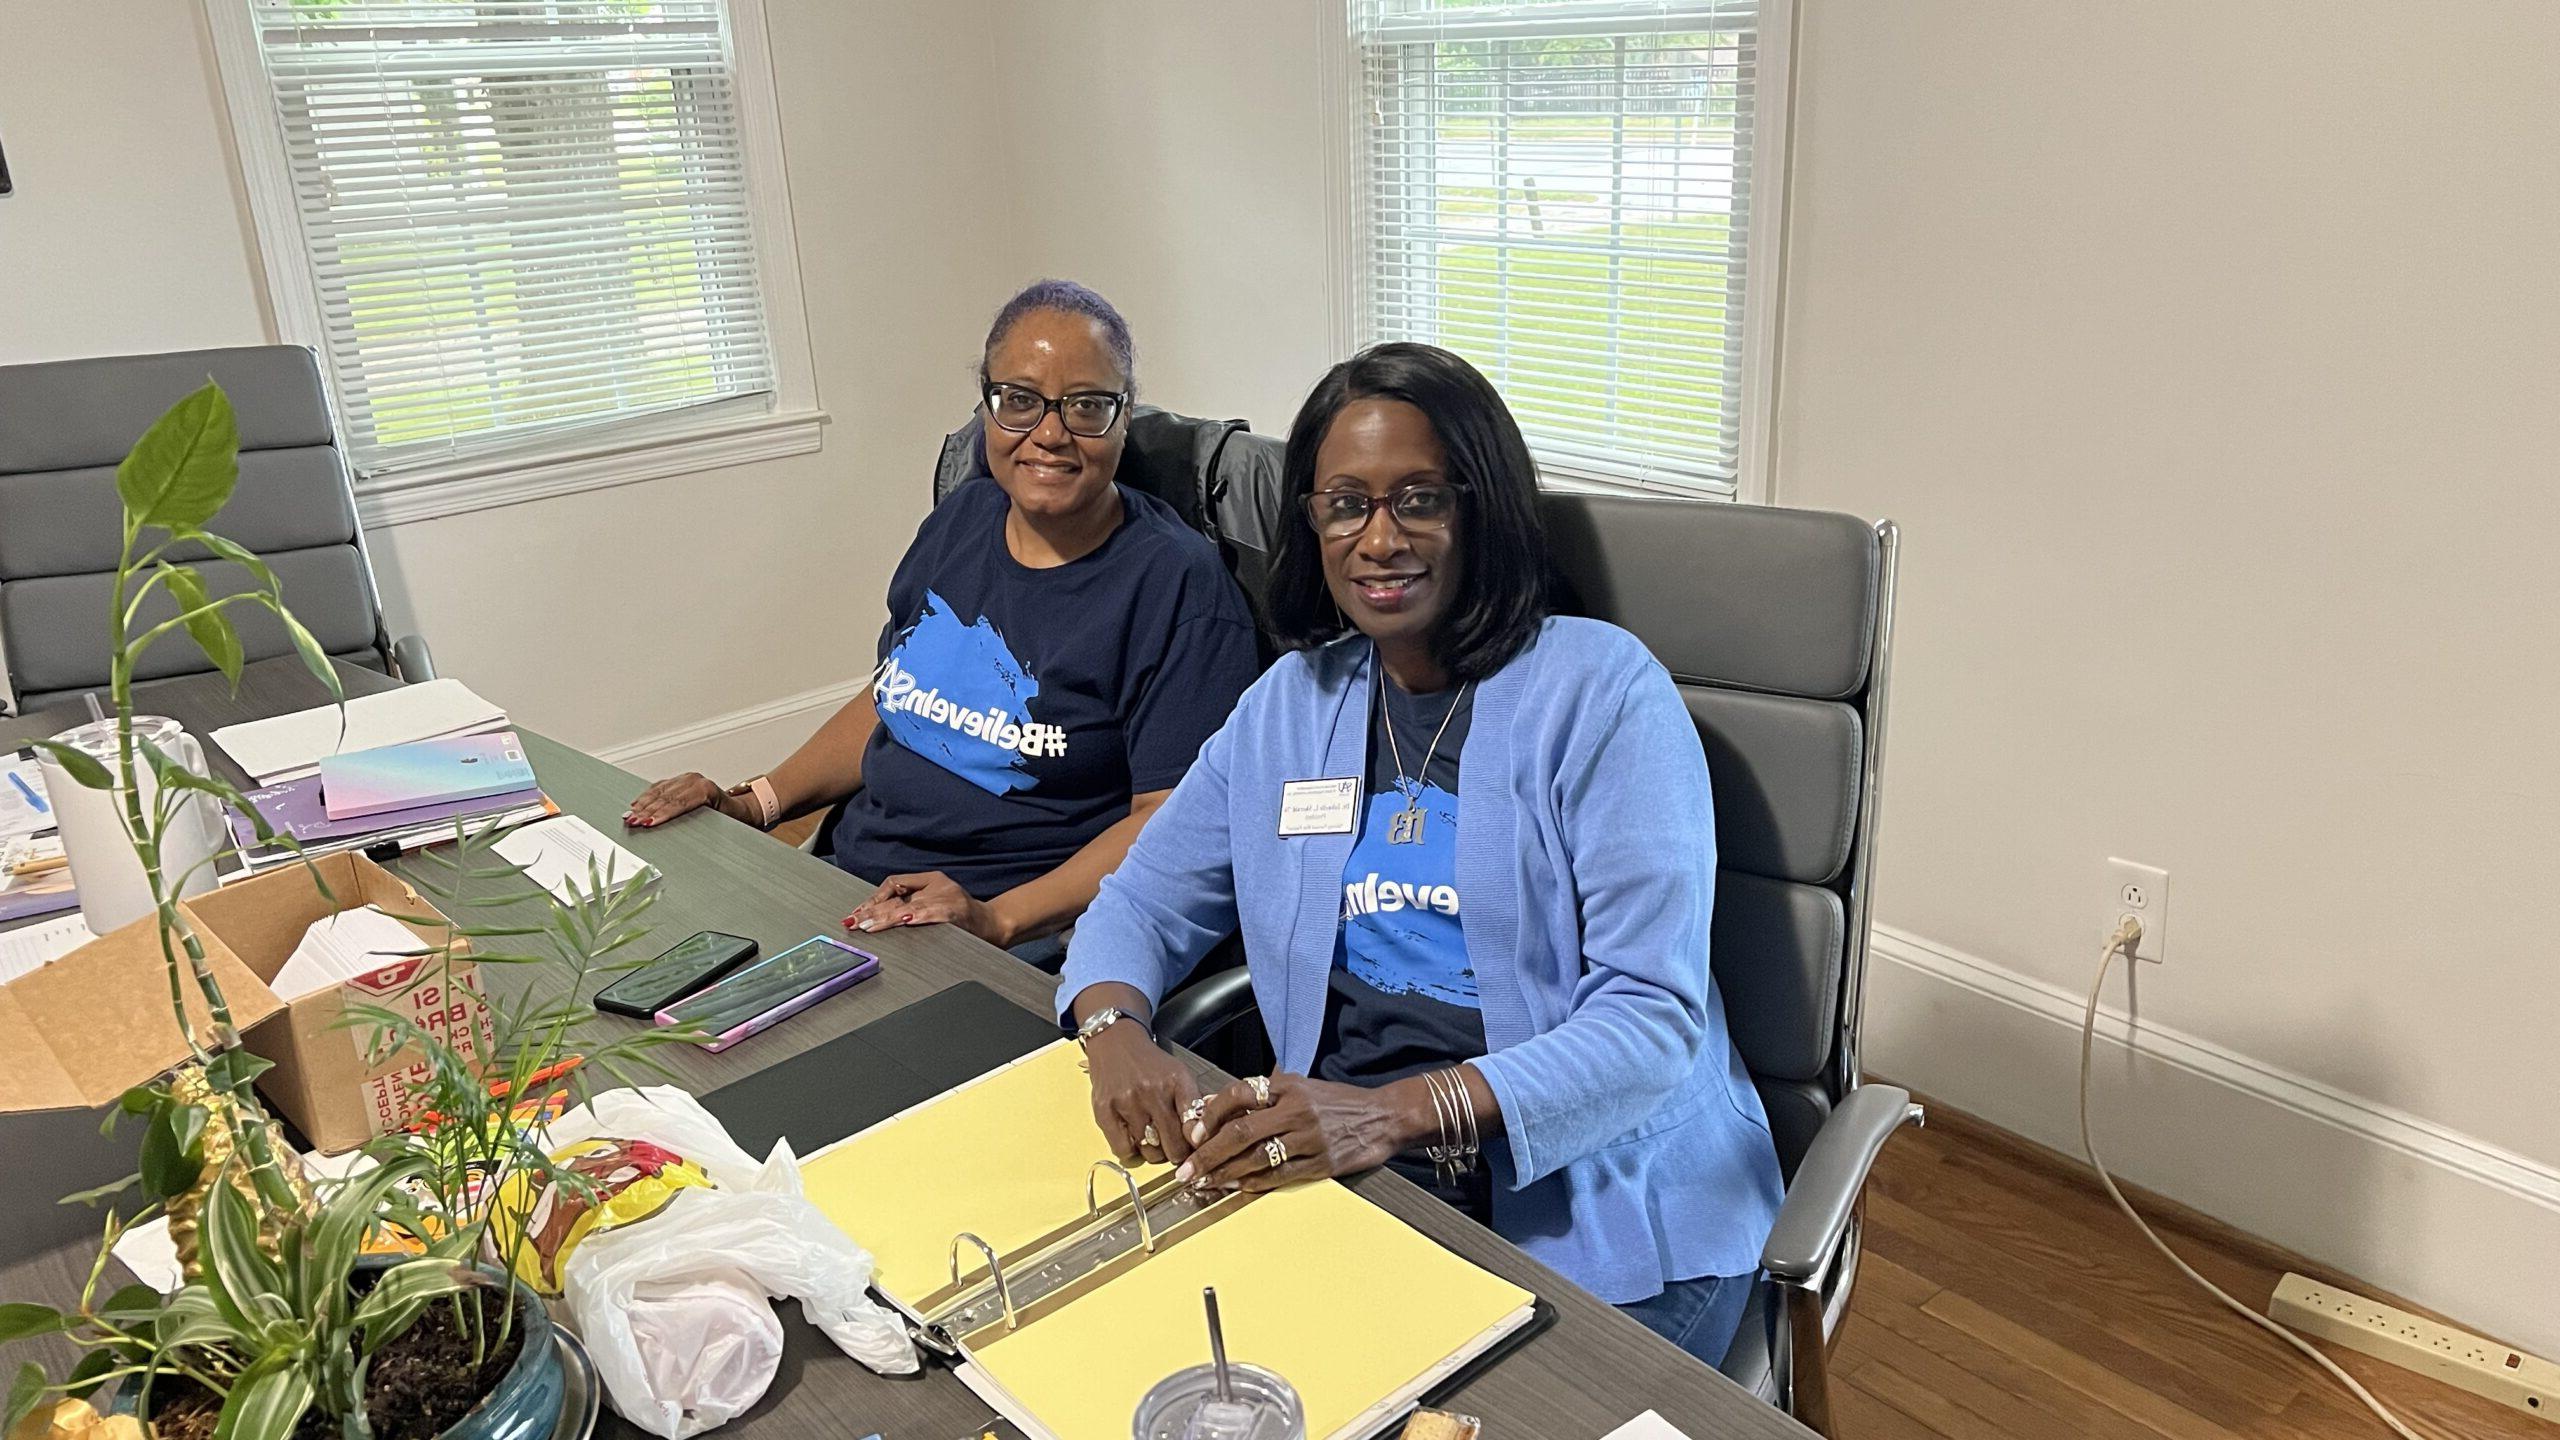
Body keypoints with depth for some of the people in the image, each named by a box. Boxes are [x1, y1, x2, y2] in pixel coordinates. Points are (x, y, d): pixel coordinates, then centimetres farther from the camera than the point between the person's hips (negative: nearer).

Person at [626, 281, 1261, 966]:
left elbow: (1169, 819, -15)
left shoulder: (1177, 582, -10)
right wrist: (754, 801, 11)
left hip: (1033, 932, -7)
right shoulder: (961, 522, 12)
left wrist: (997, 917, -25)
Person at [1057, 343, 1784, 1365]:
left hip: (1599, 1214, -4)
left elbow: (1654, 1019, -14)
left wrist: (1398, 1112, -28)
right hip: (1346, 1177, 4)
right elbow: (1144, 904, 13)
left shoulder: (1603, 689, -8)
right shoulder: (1289, 704, 9)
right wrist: (1116, 1035, -12)